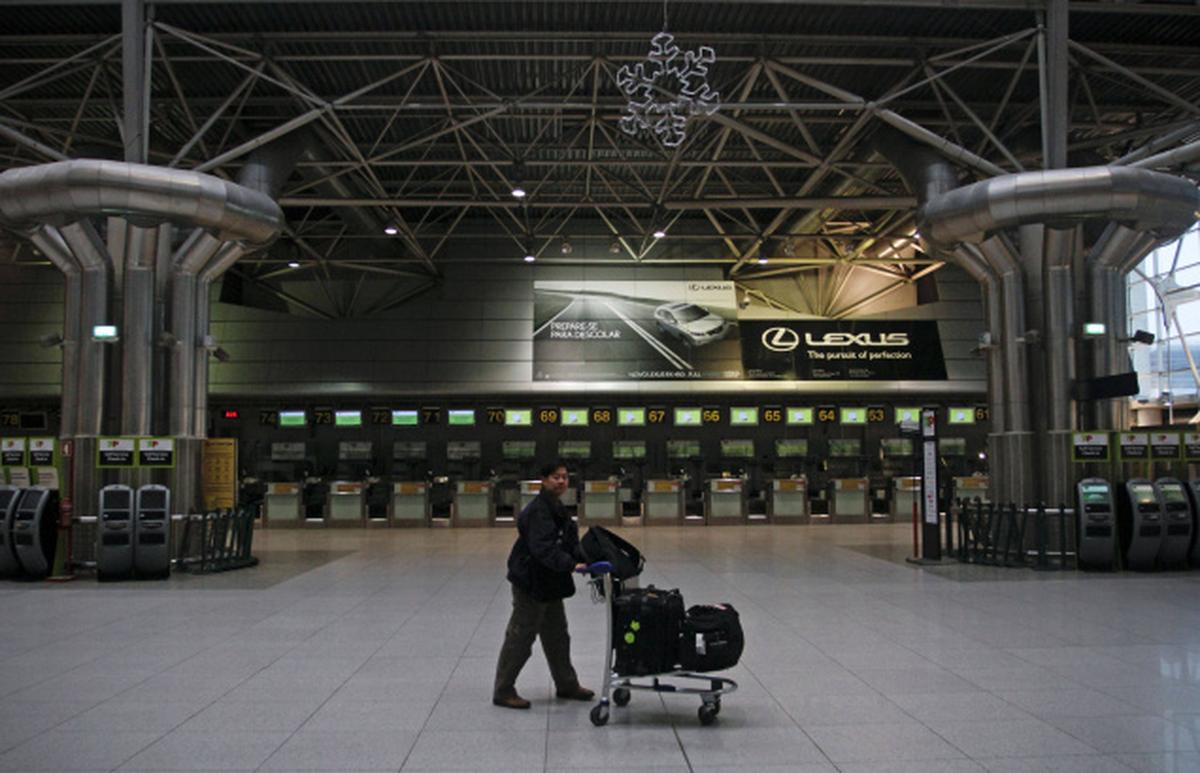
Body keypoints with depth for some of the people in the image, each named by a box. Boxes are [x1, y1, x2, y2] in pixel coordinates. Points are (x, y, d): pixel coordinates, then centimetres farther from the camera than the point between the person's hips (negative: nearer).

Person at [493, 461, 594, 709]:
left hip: (550, 585, 10)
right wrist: (571, 565, -38)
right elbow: (544, 548, -30)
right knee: (521, 636, 0)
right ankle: (503, 691, 12)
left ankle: (567, 685, 31)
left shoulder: (556, 508, 12)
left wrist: (585, 560, -5)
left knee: (557, 635, 18)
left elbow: (570, 542, 11)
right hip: (531, 583, -10)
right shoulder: (538, 510, -20)